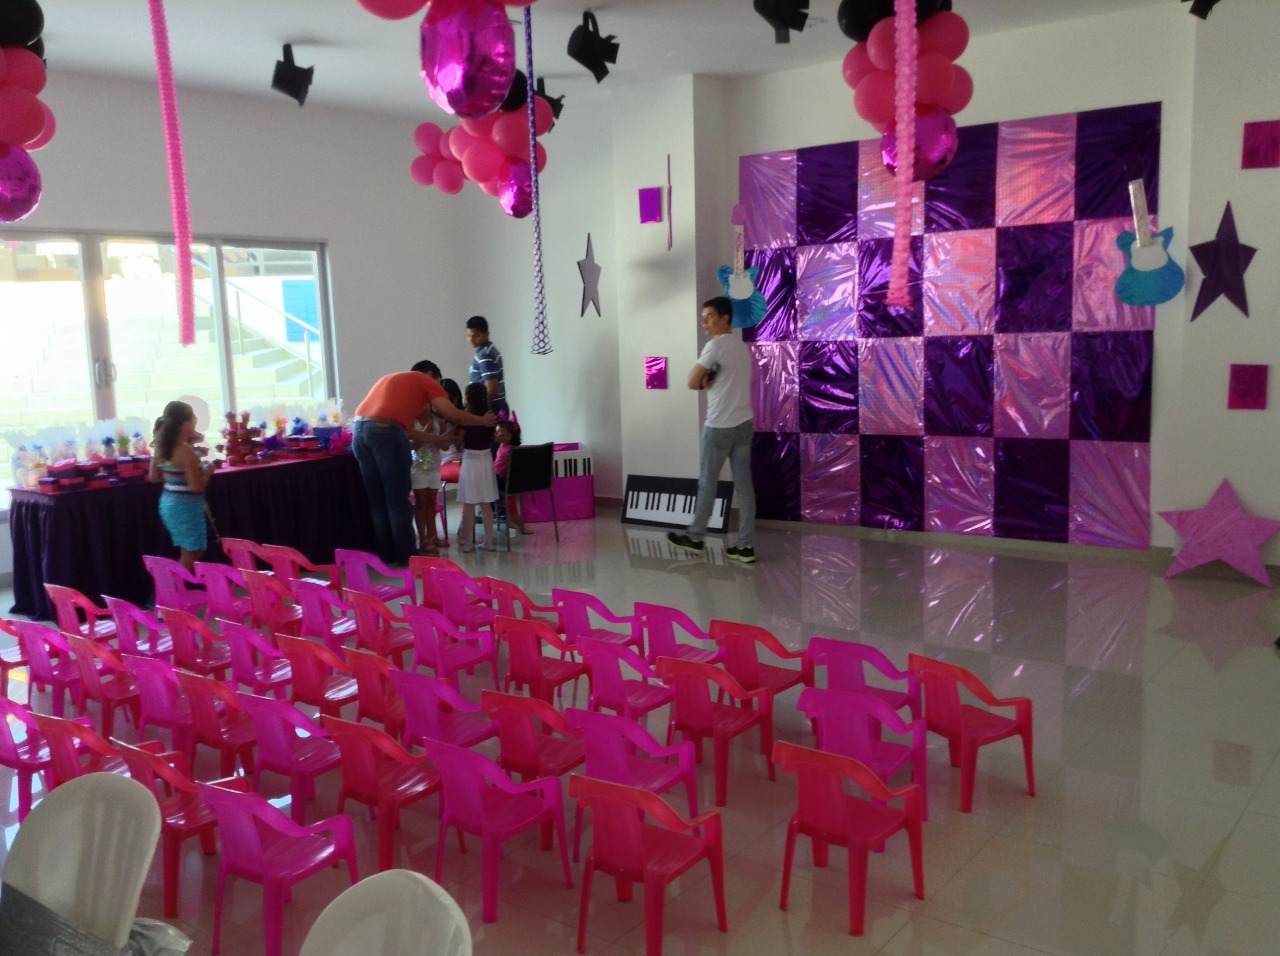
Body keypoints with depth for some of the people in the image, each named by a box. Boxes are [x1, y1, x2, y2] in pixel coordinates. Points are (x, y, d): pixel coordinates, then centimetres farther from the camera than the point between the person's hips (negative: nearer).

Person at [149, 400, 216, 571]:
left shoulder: (161, 448, 4)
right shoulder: (186, 451, -20)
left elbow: (154, 477, 16)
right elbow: (197, 487, -21)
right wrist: (207, 471, -5)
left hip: (168, 503, 9)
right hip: (185, 506, -9)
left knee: (194, 552, 20)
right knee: (189, 558, 2)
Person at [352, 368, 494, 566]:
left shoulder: (390, 379, 35)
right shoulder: (426, 380, 14)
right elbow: (453, 415, 7)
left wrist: (409, 442, 37)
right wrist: (484, 421, 20)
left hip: (358, 429, 7)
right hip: (385, 432, -7)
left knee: (376, 500, 14)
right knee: (398, 500, 4)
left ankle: (386, 555, 20)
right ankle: (405, 555, 10)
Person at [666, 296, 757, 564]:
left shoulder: (715, 345, -13)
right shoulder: (742, 345, 15)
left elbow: (693, 382, -12)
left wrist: (705, 381, 7)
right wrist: (711, 381, 1)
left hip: (719, 425, -7)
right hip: (744, 422, 7)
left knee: (707, 482, 6)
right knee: (744, 484, 4)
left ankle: (695, 537, 19)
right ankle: (746, 546, 4)